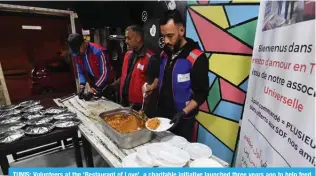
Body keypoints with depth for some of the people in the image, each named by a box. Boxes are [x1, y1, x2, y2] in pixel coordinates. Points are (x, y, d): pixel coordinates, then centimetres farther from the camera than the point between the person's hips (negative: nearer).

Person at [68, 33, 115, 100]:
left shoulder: (98, 51, -26)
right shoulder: (76, 55, -5)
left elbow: (105, 73, -26)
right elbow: (80, 71, 2)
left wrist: (95, 88, -27)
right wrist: (82, 86, -14)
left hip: (106, 84, -6)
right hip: (94, 84, 6)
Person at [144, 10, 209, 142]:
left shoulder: (197, 58, -19)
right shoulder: (165, 53, 2)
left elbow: (201, 93, -17)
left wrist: (183, 113, -25)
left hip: (182, 120, -6)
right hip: (161, 114, 6)